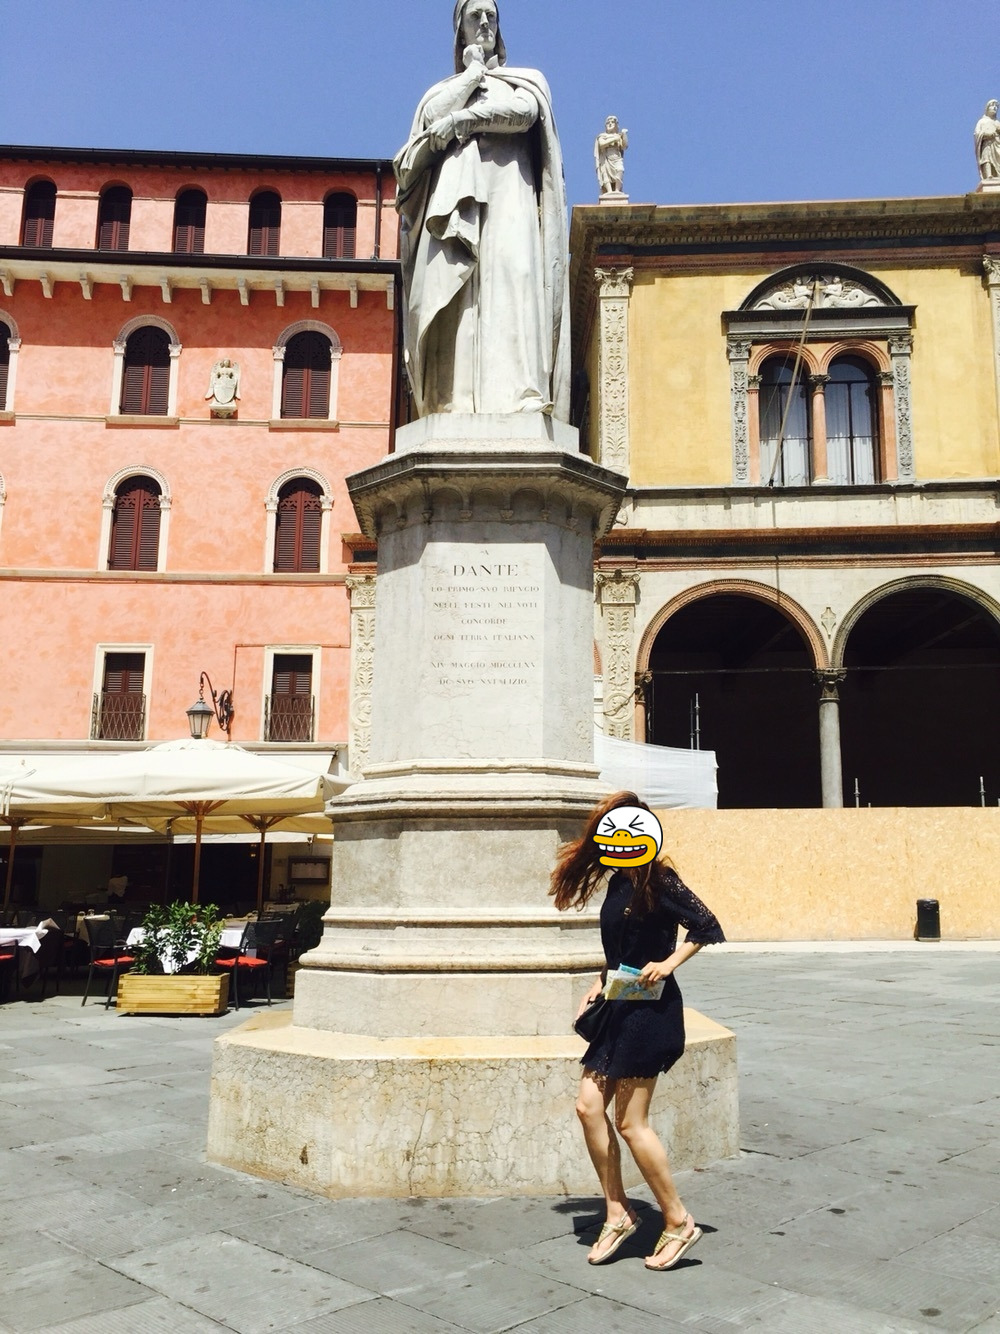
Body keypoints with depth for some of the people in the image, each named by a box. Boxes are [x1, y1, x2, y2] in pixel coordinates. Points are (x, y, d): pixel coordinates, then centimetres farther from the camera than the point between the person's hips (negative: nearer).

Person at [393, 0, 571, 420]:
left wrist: (461, 119, -1)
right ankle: (454, 405, -30)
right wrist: (472, 73, 12)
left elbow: (523, 112, 0)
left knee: (510, 279, -24)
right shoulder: (443, 89, 29)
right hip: (455, 196, 2)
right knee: (449, 290, -18)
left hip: (507, 192, -1)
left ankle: (516, 398, -37)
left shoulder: (526, 80, 24)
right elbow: (433, 119, 5)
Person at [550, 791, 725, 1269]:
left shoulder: (658, 880, -14)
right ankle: (618, 1214, 19)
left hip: (650, 1010, -9)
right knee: (589, 1106, 5)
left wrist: (668, 964, -18)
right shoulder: (617, 882, 10)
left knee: (630, 1122, -3)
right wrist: (599, 984, 12)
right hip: (619, 1010, 9)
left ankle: (678, 1222, 14)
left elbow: (707, 927, -15)